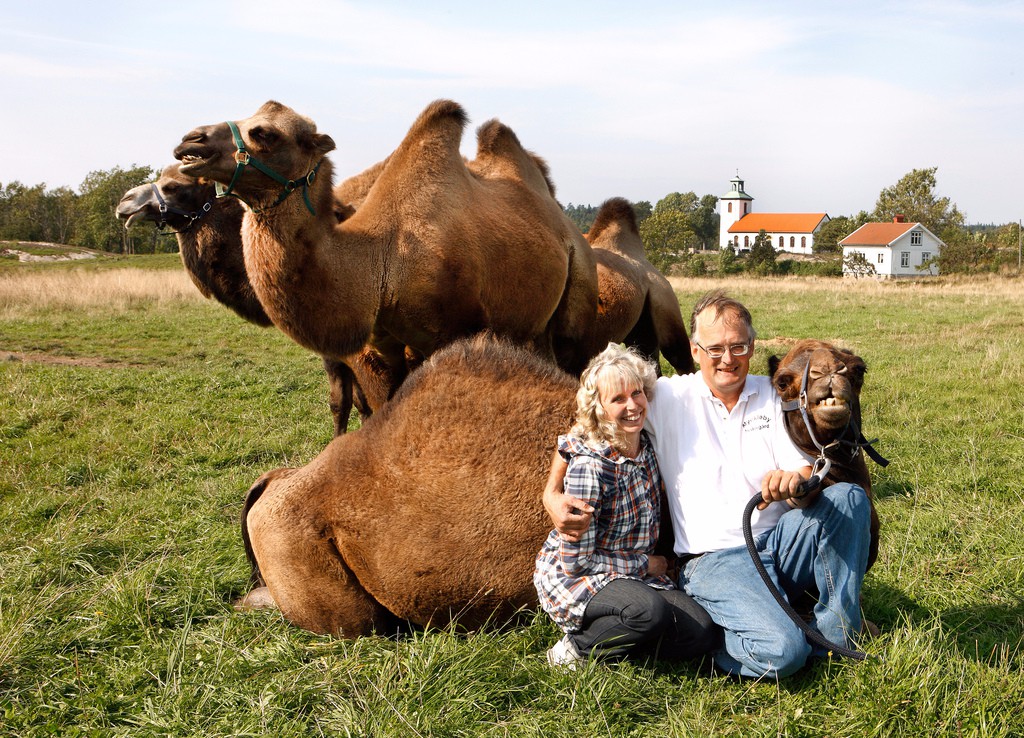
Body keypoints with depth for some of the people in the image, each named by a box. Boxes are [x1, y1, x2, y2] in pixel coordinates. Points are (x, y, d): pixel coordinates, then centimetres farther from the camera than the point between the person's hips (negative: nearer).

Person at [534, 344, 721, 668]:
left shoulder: (647, 446, -1)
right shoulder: (589, 466, -23)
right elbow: (575, 561, -20)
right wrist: (645, 564, -10)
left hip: (633, 576, 7)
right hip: (571, 578, -7)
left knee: (703, 632, -12)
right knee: (650, 611, -34)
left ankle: (606, 645, 3)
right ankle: (576, 647, -9)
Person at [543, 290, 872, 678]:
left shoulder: (771, 395, 9)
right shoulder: (669, 397, 1)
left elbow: (808, 476, 0)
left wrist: (794, 482, -26)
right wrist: (553, 494, -12)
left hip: (779, 542, 5)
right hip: (715, 559, -5)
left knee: (849, 497, -21)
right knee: (780, 651, -30)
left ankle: (834, 630, -5)